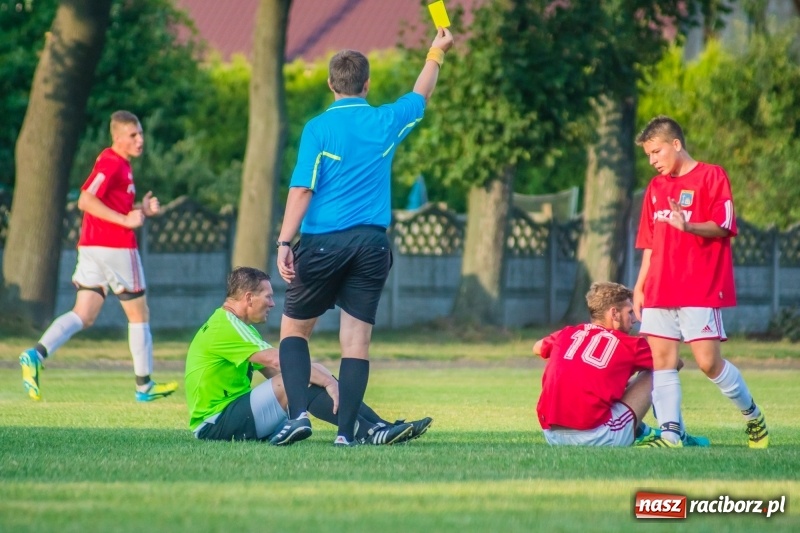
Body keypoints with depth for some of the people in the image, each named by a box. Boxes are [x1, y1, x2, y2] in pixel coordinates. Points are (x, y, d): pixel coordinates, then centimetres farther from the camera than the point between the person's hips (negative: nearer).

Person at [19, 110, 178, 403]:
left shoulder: (120, 163, 18)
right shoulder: (112, 162, -12)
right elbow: (85, 200, -22)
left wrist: (141, 209, 11)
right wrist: (125, 219, -22)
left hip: (91, 247, 9)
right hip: (117, 247, -9)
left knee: (83, 315, 0)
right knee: (139, 314, 7)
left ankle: (36, 354, -22)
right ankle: (144, 386, 17)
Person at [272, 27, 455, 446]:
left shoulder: (319, 128, -6)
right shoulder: (387, 122, 5)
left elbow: (302, 189, -11)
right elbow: (421, 96, 25)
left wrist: (285, 243, -9)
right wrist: (437, 53, 40)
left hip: (323, 241, -3)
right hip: (372, 243, 3)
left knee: (294, 329, 12)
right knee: (356, 340, 3)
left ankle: (298, 413, -5)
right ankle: (345, 432, -3)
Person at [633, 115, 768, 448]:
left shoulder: (711, 176, -2)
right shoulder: (656, 187, 18)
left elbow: (722, 226, -10)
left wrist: (689, 226, -29)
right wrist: (640, 286, 14)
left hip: (701, 290, -6)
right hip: (660, 292, 7)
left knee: (708, 361, -9)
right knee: (661, 359, -3)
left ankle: (753, 417, 11)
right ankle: (671, 434, -4)